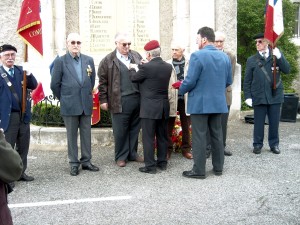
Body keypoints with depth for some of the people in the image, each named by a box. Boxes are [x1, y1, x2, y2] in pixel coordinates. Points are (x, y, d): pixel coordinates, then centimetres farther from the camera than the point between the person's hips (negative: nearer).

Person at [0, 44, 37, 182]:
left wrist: (28, 73, -17)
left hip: (24, 115, 5)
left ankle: (21, 172, 26)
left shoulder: (21, 70, 9)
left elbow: (33, 86, 1)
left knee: (23, 147, 13)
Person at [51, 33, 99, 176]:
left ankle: (86, 161, 19)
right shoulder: (60, 61, -3)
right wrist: (64, 99, 5)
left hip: (86, 104, 3)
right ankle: (74, 164, 14)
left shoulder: (89, 60, 6)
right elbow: (55, 84, 0)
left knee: (86, 134, 9)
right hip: (69, 105, -3)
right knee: (71, 135, 5)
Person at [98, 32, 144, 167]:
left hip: (137, 99, 4)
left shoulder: (136, 56, 11)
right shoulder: (108, 61, -1)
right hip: (120, 101, -4)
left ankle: (132, 154, 25)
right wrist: (103, 100, -3)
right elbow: (103, 82, 0)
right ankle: (121, 156, 16)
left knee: (134, 128, 12)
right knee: (120, 130, 3)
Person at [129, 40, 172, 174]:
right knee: (162, 136, 14)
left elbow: (134, 78, 0)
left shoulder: (146, 67, -15)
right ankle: (162, 162, 23)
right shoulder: (168, 67, 3)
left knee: (148, 137, 1)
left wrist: (134, 68, 21)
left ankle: (150, 166, 4)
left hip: (149, 108, -6)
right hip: (164, 107, 6)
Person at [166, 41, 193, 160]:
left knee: (186, 126, 11)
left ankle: (186, 149, 23)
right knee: (169, 126, 7)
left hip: (185, 98, 0)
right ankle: (168, 149, 18)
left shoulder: (189, 63, -1)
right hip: (171, 98, 0)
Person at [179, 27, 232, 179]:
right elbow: (228, 81, 12)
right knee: (217, 135, 14)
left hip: (200, 103, -6)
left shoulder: (197, 56, -15)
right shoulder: (225, 57, 6)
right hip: (218, 102, 6)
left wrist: (181, 90, 3)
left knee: (199, 137, 0)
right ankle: (218, 167, 22)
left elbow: (190, 81, -16)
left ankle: (199, 170, 6)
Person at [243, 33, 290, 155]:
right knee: (258, 122, 4)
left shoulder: (276, 56, 7)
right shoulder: (251, 60, 5)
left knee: (274, 122, 7)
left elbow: (287, 70, -4)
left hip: (275, 95, 1)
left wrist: (279, 57, -16)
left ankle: (274, 144, 21)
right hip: (259, 96, -1)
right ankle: (257, 144, 16)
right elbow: (247, 80, 5)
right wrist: (248, 96, -3)